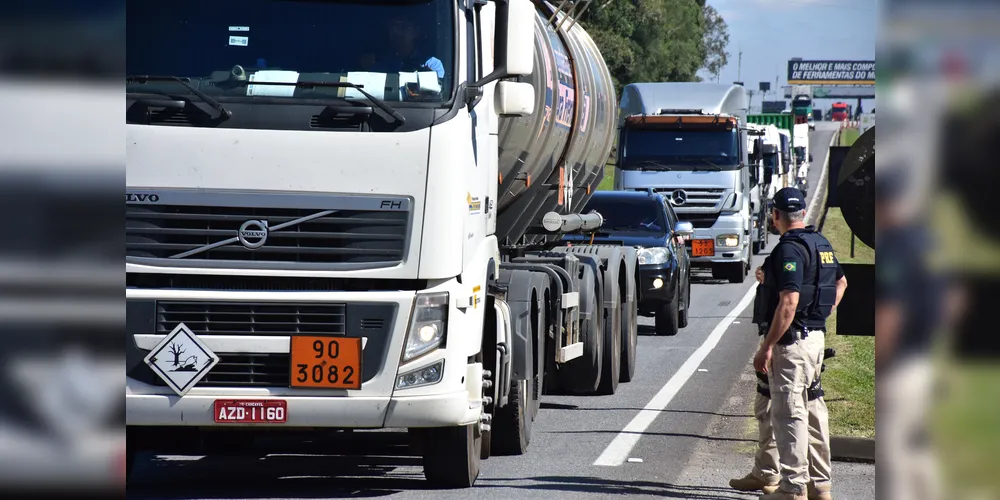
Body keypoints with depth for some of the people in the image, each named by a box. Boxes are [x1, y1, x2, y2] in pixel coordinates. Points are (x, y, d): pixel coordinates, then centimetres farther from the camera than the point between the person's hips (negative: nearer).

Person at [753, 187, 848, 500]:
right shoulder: (821, 244, 12)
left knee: (789, 414, -6)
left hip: (792, 340, -9)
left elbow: (789, 302, -24)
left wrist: (766, 348, -22)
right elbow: (840, 282, 29)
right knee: (812, 411, 16)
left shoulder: (790, 248, -17)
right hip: (817, 336, 9)